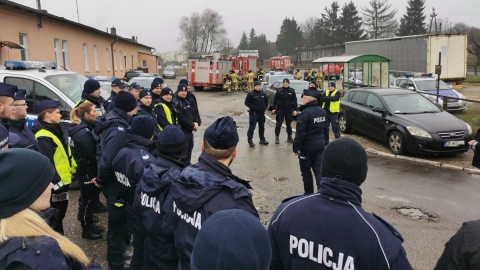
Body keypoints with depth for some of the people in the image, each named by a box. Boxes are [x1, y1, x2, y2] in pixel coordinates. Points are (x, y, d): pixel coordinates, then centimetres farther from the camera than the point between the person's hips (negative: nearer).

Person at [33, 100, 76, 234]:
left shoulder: (58, 128, 9)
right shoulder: (43, 137, -23)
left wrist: (73, 167, 18)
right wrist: (56, 182, -26)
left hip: (63, 179, 10)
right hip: (55, 183, -10)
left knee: (61, 211, 22)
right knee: (56, 214, 2)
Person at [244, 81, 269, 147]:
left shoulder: (263, 93, 8)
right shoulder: (251, 94, -10)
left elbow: (266, 101, 20)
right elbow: (247, 102, -13)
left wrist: (265, 107, 3)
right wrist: (253, 108, -18)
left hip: (261, 113, 6)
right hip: (254, 113, -6)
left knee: (262, 127, 16)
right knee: (252, 127, -8)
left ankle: (262, 139, 28)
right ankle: (250, 140, -2)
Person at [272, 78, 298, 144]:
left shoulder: (292, 91, 0)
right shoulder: (279, 91, -2)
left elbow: (295, 101, 1)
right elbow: (275, 100, 1)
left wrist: (295, 110, -4)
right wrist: (273, 108, -2)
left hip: (289, 110, 1)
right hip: (280, 109, -1)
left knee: (289, 124, 11)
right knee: (279, 123, -1)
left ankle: (289, 137, 21)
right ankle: (277, 137, 6)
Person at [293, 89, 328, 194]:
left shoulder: (305, 113, -21)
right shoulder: (322, 111, 7)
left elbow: (300, 133, -21)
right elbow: (325, 129, 16)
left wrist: (296, 147, -13)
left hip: (307, 147, -7)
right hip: (320, 146, 7)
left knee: (306, 171, 9)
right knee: (319, 169, 8)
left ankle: (309, 193, 19)